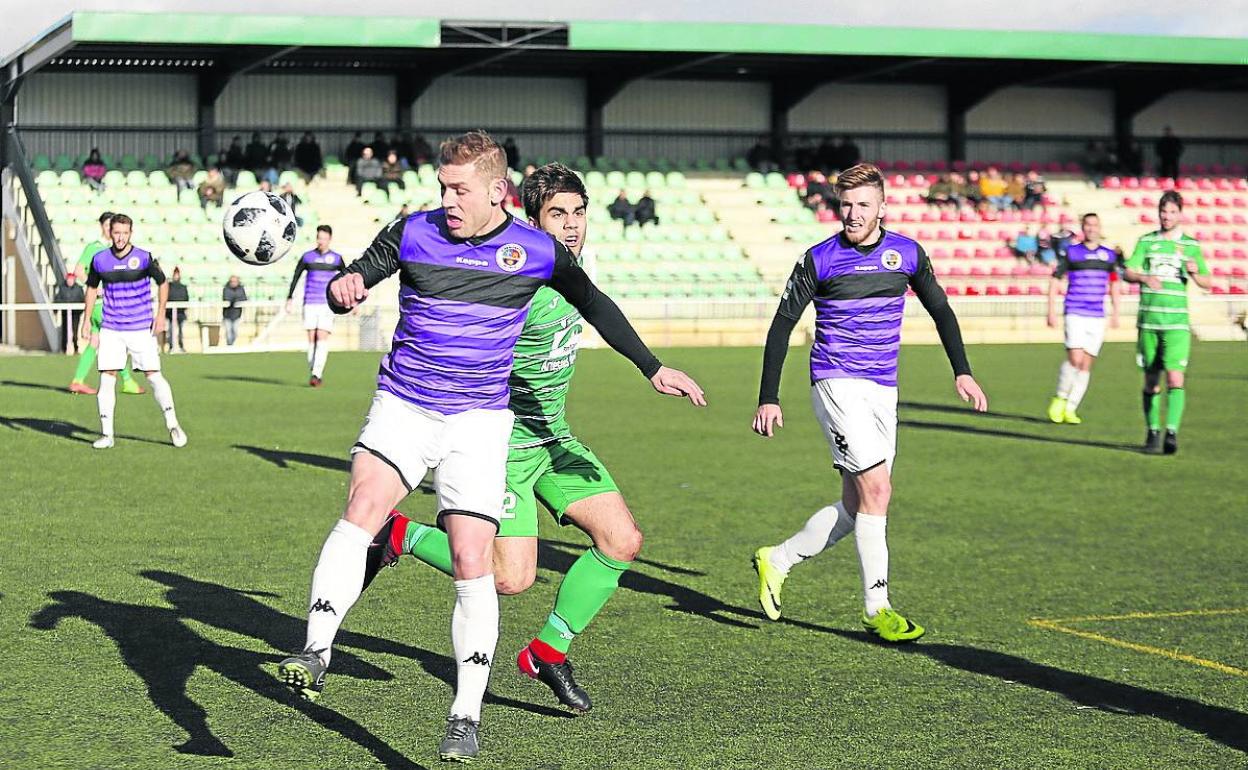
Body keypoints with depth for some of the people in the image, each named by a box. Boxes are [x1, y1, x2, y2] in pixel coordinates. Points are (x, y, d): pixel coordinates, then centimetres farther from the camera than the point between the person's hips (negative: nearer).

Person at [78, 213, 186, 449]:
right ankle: (106, 434, 2)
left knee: (153, 375, -4)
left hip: (142, 329, -2)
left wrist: (160, 313, -3)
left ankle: (172, 424, 10)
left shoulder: (144, 257, -7)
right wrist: (86, 320, 12)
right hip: (110, 330, 2)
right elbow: (92, 288, 16)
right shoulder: (99, 259, 1)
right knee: (106, 377, -4)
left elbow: (162, 283, 6)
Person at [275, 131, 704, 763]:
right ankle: (315, 653, -29)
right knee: (363, 507, -27)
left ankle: (465, 719, 1)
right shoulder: (412, 233, 0)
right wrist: (344, 288, -19)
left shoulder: (538, 252, 0)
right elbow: (353, 282, 7)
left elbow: (593, 304, 16)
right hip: (401, 404, 1)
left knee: (473, 563, -8)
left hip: (479, 420, 0)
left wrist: (651, 367, 19)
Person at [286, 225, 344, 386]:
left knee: (322, 337, -13)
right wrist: (290, 299, 5)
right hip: (310, 303, 1)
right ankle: (313, 372, 10)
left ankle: (316, 374, -18)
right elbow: (295, 278, 11)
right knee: (311, 338, 0)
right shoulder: (307, 257, 7)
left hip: (328, 304, -1)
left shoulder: (336, 258, 7)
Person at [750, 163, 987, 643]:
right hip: (837, 384, -5)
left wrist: (962, 372, 6)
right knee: (876, 489, -15)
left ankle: (777, 561, 24)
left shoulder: (908, 254, 4)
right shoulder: (818, 260, -6)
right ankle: (876, 608, -7)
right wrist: (768, 398, -7)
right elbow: (782, 326, -2)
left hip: (883, 391, 5)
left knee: (857, 505, 5)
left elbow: (940, 310, 16)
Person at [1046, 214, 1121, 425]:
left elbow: (1114, 284, 20)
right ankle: (1060, 399, 5)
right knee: (1075, 359, -17)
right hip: (1075, 314, -3)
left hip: (1098, 318, 3)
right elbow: (1055, 281, 3)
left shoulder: (1109, 255, 9)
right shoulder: (1071, 252, 1)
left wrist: (1115, 312, 16)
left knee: (1086, 365, 2)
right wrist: (1052, 312, -3)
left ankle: (1070, 409, 10)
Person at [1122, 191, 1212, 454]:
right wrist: (1144, 277, -23)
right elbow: (1128, 272, -1)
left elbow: (1208, 283, 10)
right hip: (1148, 320, 1)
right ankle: (1153, 433, 17)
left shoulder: (1191, 245, 8)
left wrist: (1194, 273, -12)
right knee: (1151, 380, 6)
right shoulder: (1146, 241, 8)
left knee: (1175, 377, -15)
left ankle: (1172, 433, -15)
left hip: (1177, 321, -1)